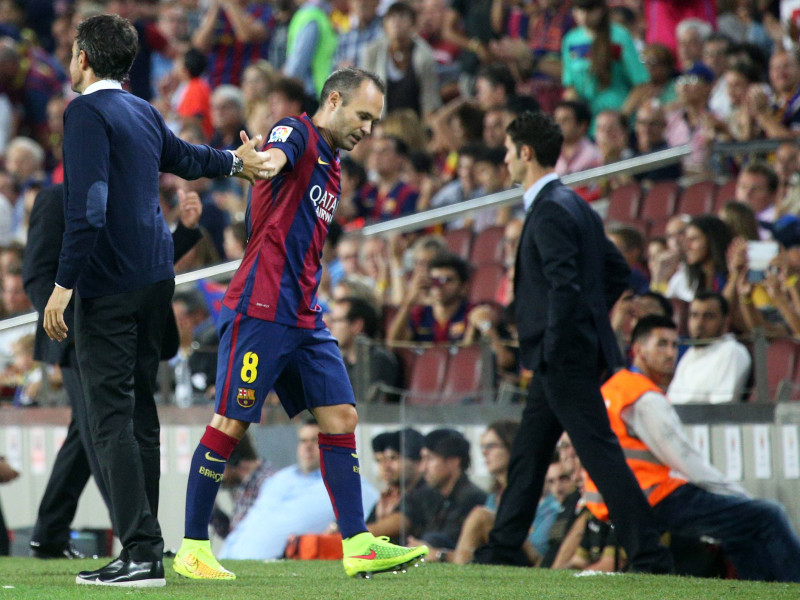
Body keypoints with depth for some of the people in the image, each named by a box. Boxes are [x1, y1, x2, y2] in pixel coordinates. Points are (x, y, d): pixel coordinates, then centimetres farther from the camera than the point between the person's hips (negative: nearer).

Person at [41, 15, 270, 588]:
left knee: (111, 417, -10)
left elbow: (88, 207, -20)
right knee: (140, 410, 13)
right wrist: (236, 161, 52)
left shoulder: (87, 112, -10)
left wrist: (64, 284, -20)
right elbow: (185, 157, 34)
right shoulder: (143, 113, 14)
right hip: (155, 277, 8)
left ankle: (142, 552, -17)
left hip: (109, 285, -8)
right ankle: (145, 545, 15)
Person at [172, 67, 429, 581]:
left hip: (305, 318, 9)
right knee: (231, 423, -6)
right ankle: (193, 548, 1)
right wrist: (259, 162, -53)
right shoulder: (297, 133, -5)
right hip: (260, 308, -9)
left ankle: (358, 546, 5)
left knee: (341, 416, 3)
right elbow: (275, 156, -30)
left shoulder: (332, 170, 22)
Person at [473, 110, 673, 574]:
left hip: (566, 357, -10)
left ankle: (649, 554, -10)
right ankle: (503, 550, 22)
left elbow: (565, 285, -24)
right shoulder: (575, 205, 15)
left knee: (601, 453, -9)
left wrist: (555, 347, -18)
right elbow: (618, 271, 20)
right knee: (528, 453, 16)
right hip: (571, 353, 10)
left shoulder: (551, 210, -16)